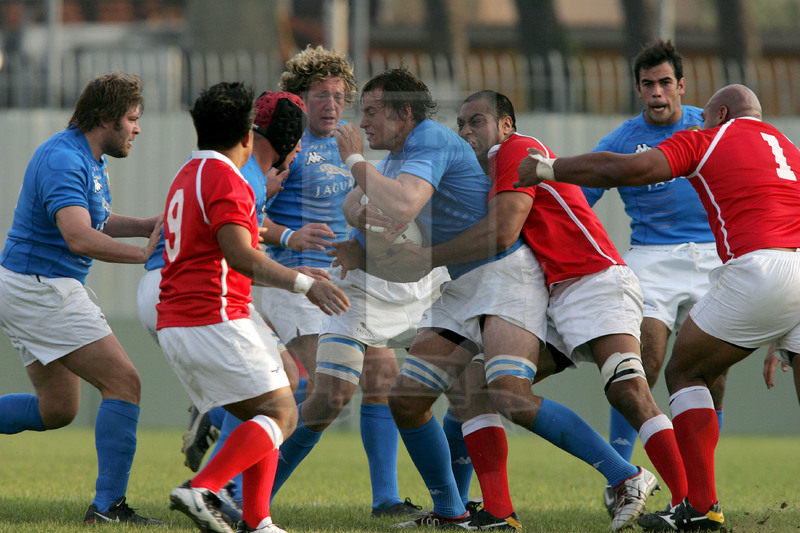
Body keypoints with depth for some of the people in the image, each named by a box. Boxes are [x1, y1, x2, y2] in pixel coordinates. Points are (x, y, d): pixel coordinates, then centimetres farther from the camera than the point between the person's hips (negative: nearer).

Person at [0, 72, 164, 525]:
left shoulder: (90, 160, 13)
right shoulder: (63, 160, -20)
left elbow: (96, 221, 27)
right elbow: (78, 237, -31)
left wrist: (148, 226, 11)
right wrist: (144, 254, -28)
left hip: (44, 289, 11)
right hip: (41, 288, -11)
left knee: (59, 409, 17)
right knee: (124, 382, -12)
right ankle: (109, 505, -14)